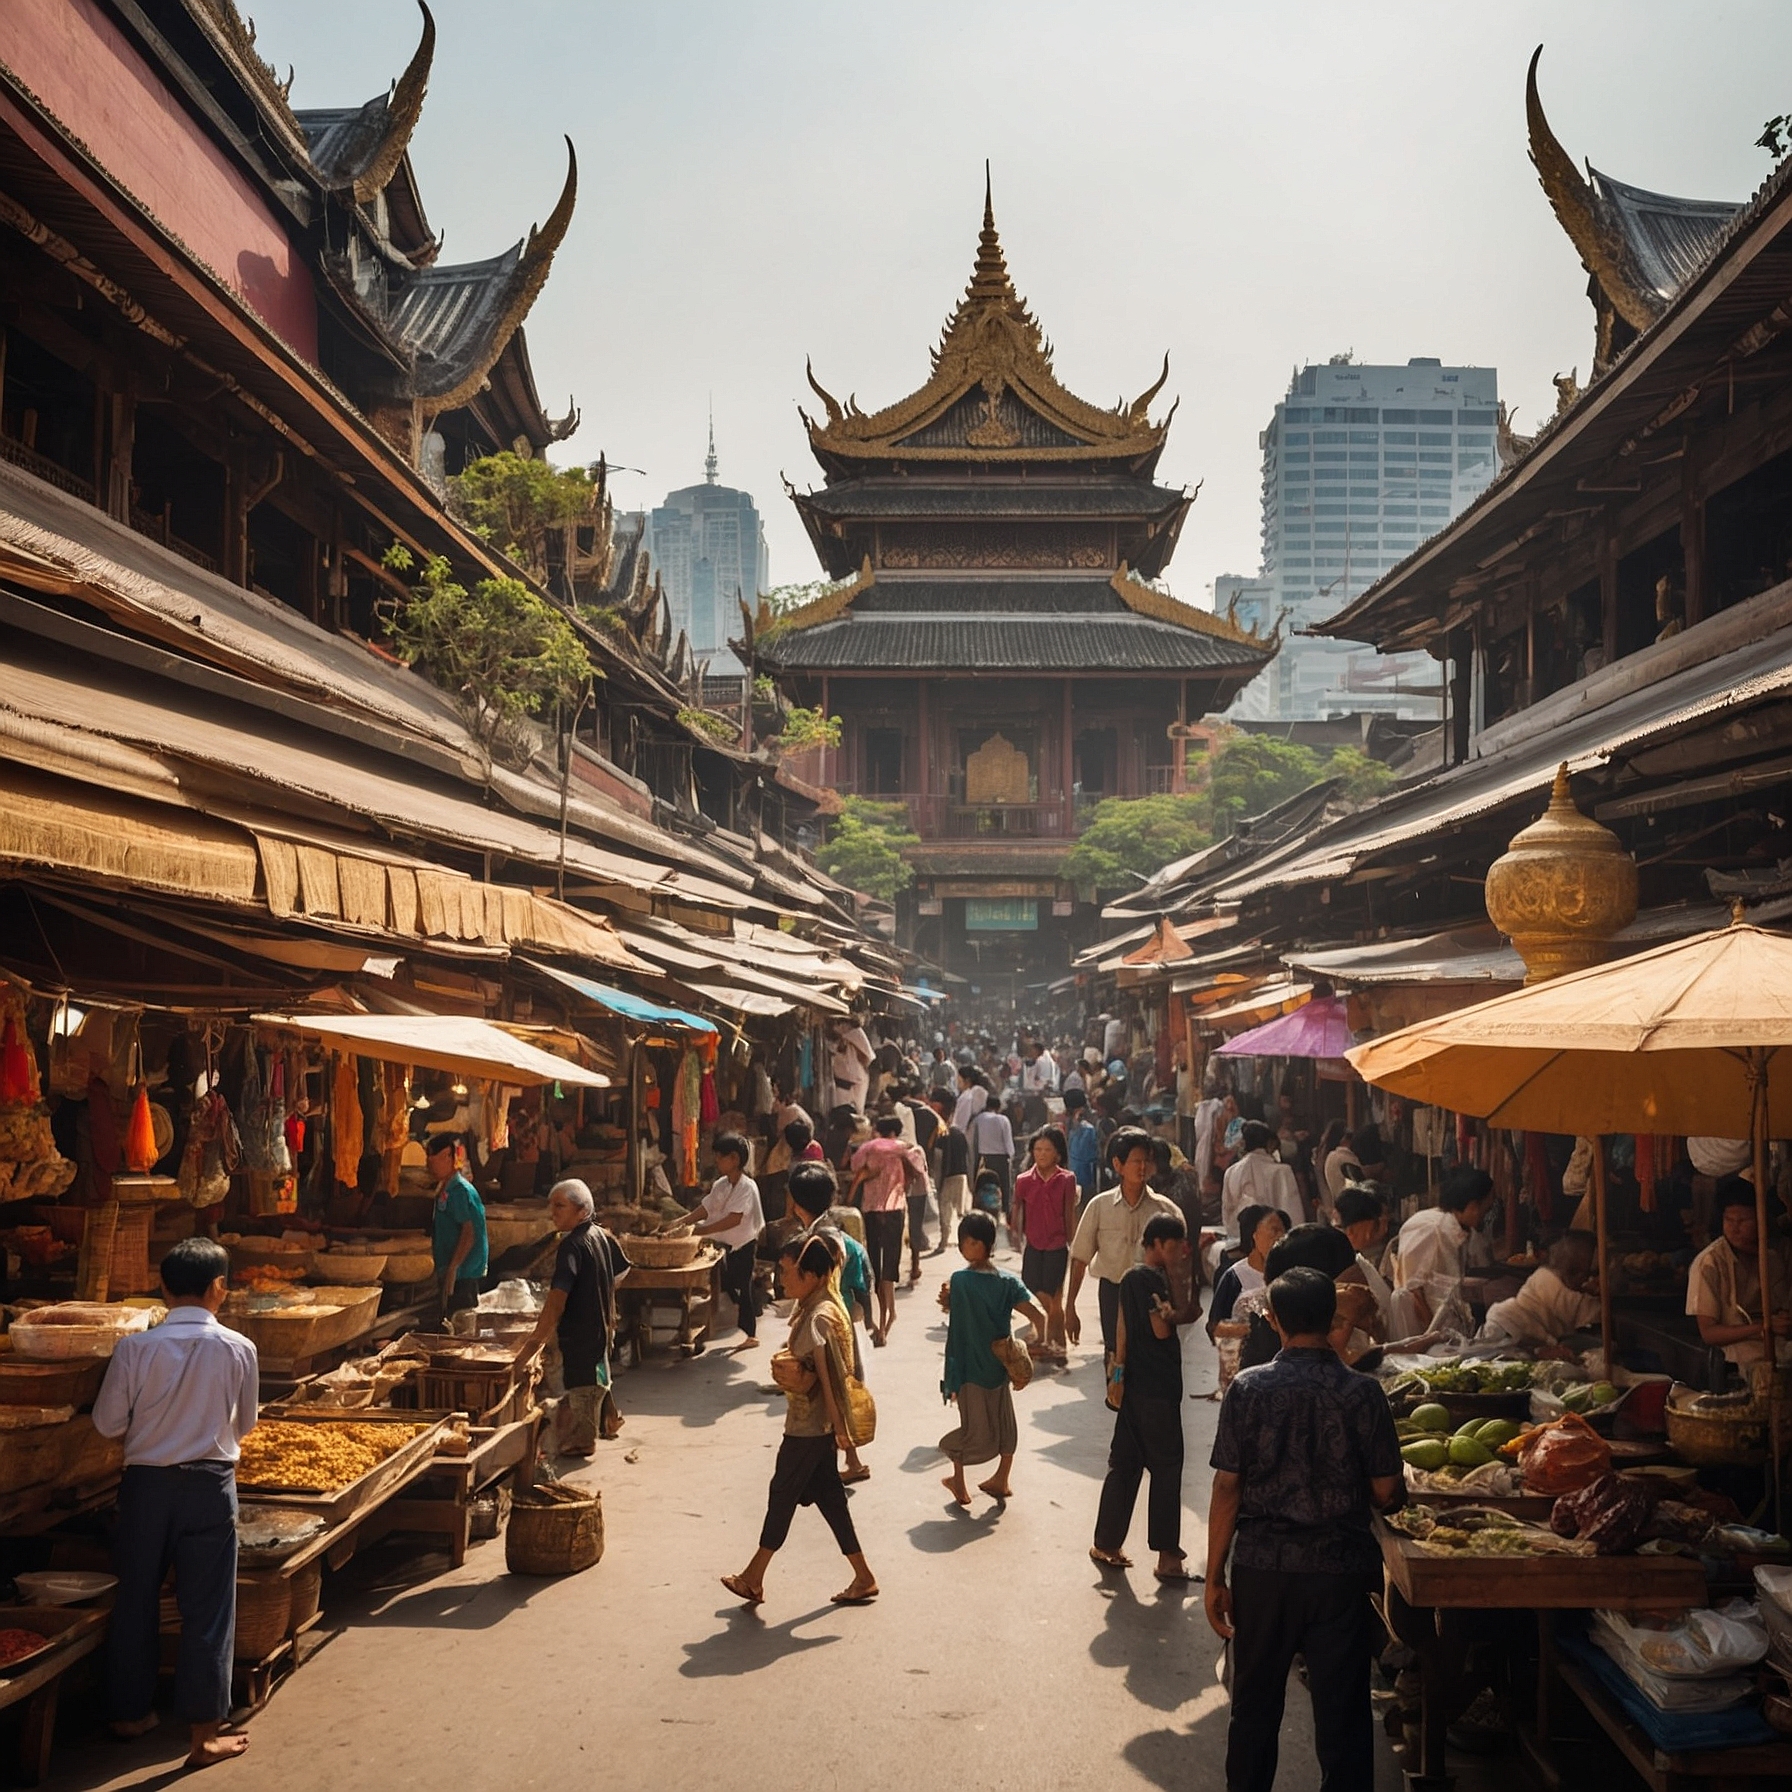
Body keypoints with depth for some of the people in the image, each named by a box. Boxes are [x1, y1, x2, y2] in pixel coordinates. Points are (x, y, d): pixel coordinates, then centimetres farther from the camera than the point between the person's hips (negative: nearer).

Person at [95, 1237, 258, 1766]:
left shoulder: (135, 1348, -10)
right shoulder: (238, 1349, -9)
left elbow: (108, 1423, -3)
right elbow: (244, 1425, 4)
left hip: (145, 1484, 1)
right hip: (209, 1485, -1)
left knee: (136, 1598, 17)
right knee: (207, 1608, 5)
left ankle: (130, 1712, 31)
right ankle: (203, 1733, 9)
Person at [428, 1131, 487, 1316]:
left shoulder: (460, 1190, -16)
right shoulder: (445, 1189, 14)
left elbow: (469, 1232, -22)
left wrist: (452, 1268, -23)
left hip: (461, 1273, -10)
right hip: (453, 1272, 10)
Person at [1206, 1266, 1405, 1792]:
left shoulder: (1248, 1388, -8)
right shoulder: (1362, 1393, -9)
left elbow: (1226, 1489, -6)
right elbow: (1386, 1493, -6)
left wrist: (1215, 1576, 1)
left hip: (1262, 1570, 1)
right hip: (1341, 1573, -1)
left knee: (1255, 1709, 16)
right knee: (1341, 1714, 10)